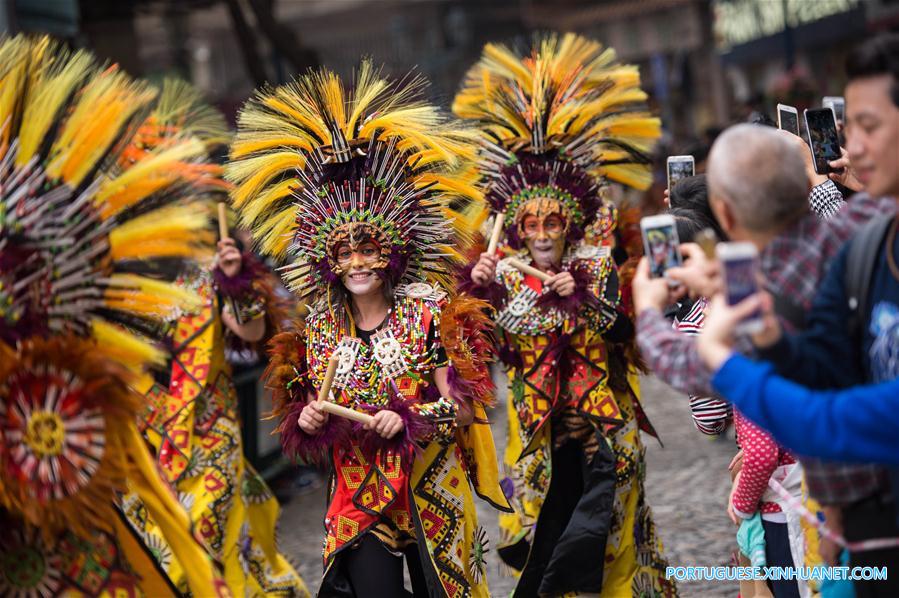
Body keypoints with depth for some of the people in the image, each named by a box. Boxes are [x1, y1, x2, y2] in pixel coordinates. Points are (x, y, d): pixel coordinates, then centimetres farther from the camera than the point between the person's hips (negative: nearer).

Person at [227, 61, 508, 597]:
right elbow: (312, 408, 13)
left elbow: (463, 405, -6)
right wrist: (307, 420, -9)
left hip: (431, 488, -2)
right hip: (359, 489, 2)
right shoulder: (318, 327, 5)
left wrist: (408, 420, -21)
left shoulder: (428, 311, -4)